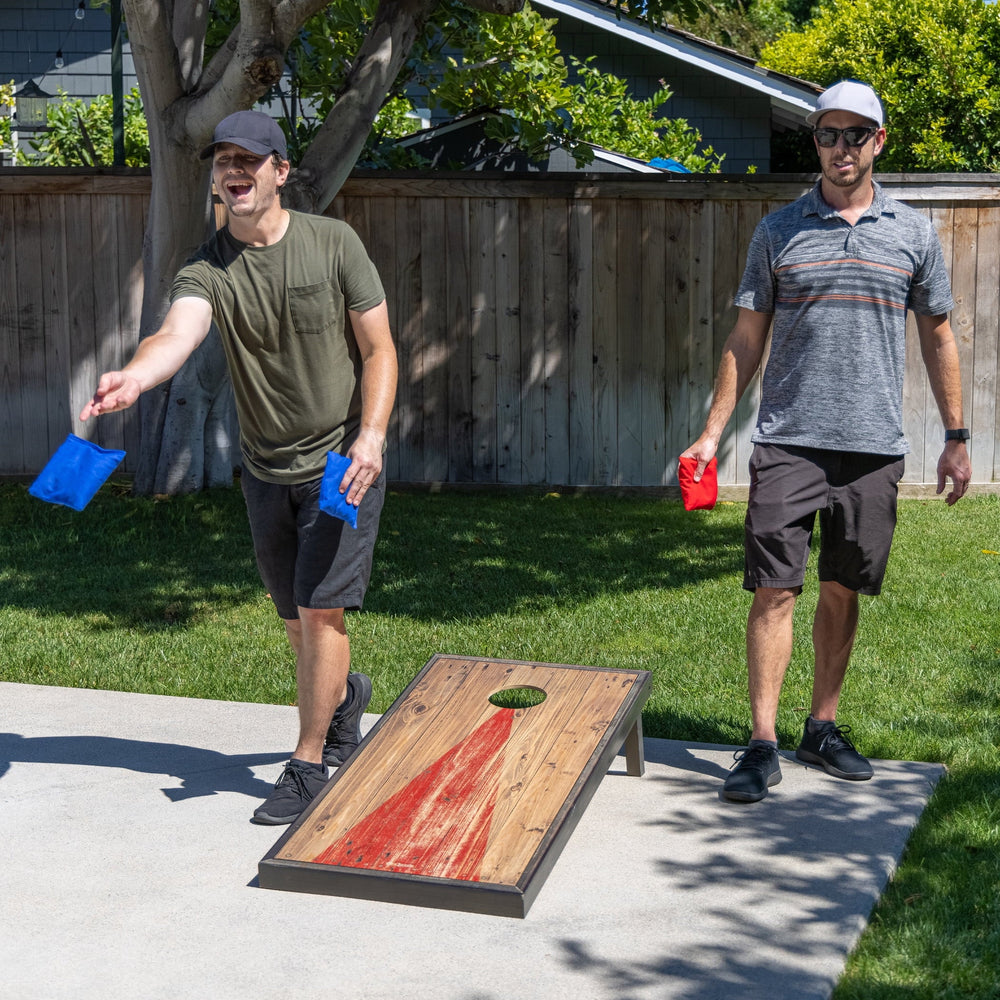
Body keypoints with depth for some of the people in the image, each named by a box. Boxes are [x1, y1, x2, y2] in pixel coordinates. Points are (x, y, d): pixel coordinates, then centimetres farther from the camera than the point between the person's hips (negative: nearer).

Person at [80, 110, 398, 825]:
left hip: (343, 459, -3)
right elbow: (178, 333, -28)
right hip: (265, 469, 3)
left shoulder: (334, 244, -9)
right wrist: (133, 377, -52)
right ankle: (345, 694, 46)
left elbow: (378, 348, -6)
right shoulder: (208, 269, -7)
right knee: (297, 618, 15)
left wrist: (371, 435, -22)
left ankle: (308, 766, 4)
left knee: (320, 609, -9)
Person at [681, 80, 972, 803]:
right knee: (775, 589, -6)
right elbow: (746, 340, 7)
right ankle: (762, 745, -2)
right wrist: (713, 432, 1)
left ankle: (823, 728, 22)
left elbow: (937, 336, 13)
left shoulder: (912, 232, 8)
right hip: (788, 441, -1)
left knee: (843, 592, 9)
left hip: (874, 446, 1)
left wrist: (957, 437, 10)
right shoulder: (778, 231, 5)